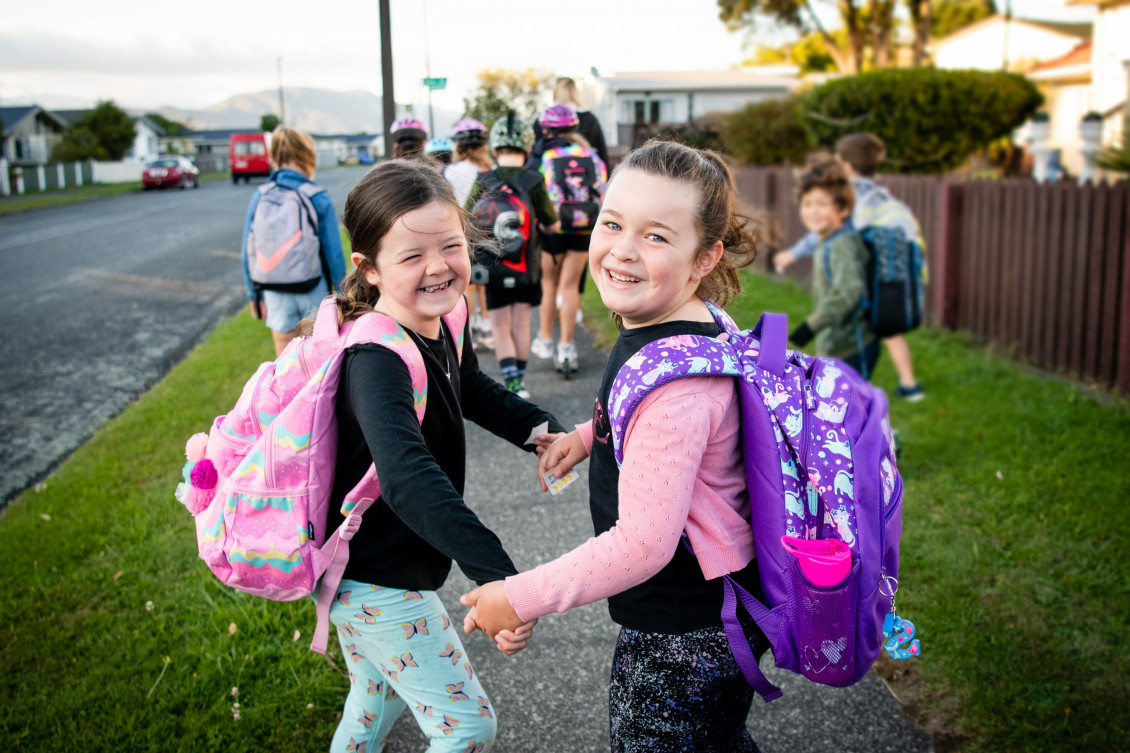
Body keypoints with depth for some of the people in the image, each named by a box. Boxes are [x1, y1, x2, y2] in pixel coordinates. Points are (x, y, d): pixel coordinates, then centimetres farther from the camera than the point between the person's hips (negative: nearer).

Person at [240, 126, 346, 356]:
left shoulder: (259, 198, -3)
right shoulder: (319, 199, -12)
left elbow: (246, 254, 1)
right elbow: (333, 253, -10)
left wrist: (254, 295, 12)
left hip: (275, 294, 3)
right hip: (314, 292, -2)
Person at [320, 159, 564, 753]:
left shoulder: (444, 320, -3)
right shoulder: (377, 360, -33)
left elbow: (469, 388, 18)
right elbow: (407, 478, -48)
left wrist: (536, 427, 2)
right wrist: (498, 575, -57)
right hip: (375, 585, -9)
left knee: (377, 703, 29)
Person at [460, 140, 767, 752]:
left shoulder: (671, 376, -31)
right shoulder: (700, 325, -1)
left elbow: (643, 542, -30)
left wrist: (521, 598, -22)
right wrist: (589, 436, 8)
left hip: (684, 635, -9)